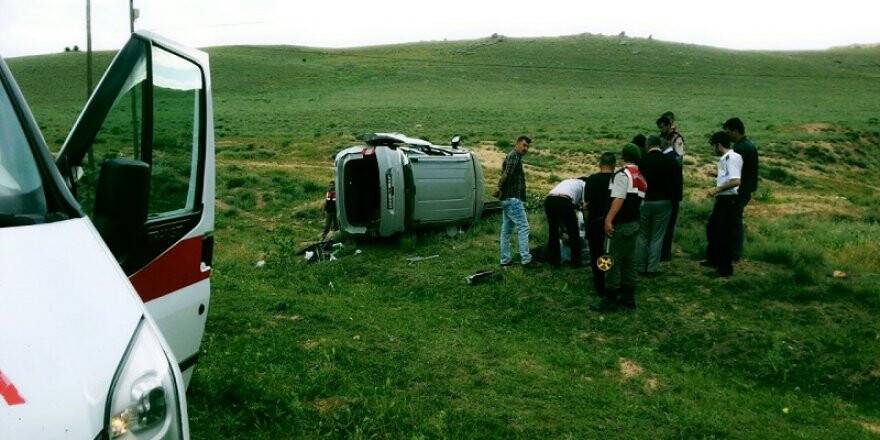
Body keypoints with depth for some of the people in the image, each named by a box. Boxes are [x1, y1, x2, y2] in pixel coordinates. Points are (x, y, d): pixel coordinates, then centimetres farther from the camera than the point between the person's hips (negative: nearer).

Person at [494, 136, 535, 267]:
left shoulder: (513, 156, 22)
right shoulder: (514, 156, -11)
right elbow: (507, 174, -23)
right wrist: (500, 189, -17)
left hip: (507, 199, 11)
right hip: (513, 199, -11)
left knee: (506, 229, 10)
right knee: (523, 227, -10)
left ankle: (505, 259, 14)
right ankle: (526, 259, -12)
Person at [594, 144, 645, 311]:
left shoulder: (622, 174, -13)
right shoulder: (641, 177, 15)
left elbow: (619, 199, -22)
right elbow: (638, 201, 17)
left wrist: (608, 219, -25)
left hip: (620, 225, -9)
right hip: (634, 223, 9)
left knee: (614, 261, -3)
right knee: (629, 261, 13)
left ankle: (610, 299, 1)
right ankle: (628, 297, 18)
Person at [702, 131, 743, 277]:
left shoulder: (732, 158, -18)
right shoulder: (724, 158, 12)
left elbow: (736, 181, -27)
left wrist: (717, 189, -22)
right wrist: (717, 177, 25)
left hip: (728, 199, -10)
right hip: (722, 199, 10)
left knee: (724, 233, -2)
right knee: (712, 227, 22)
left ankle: (726, 268, 9)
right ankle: (713, 259, 37)